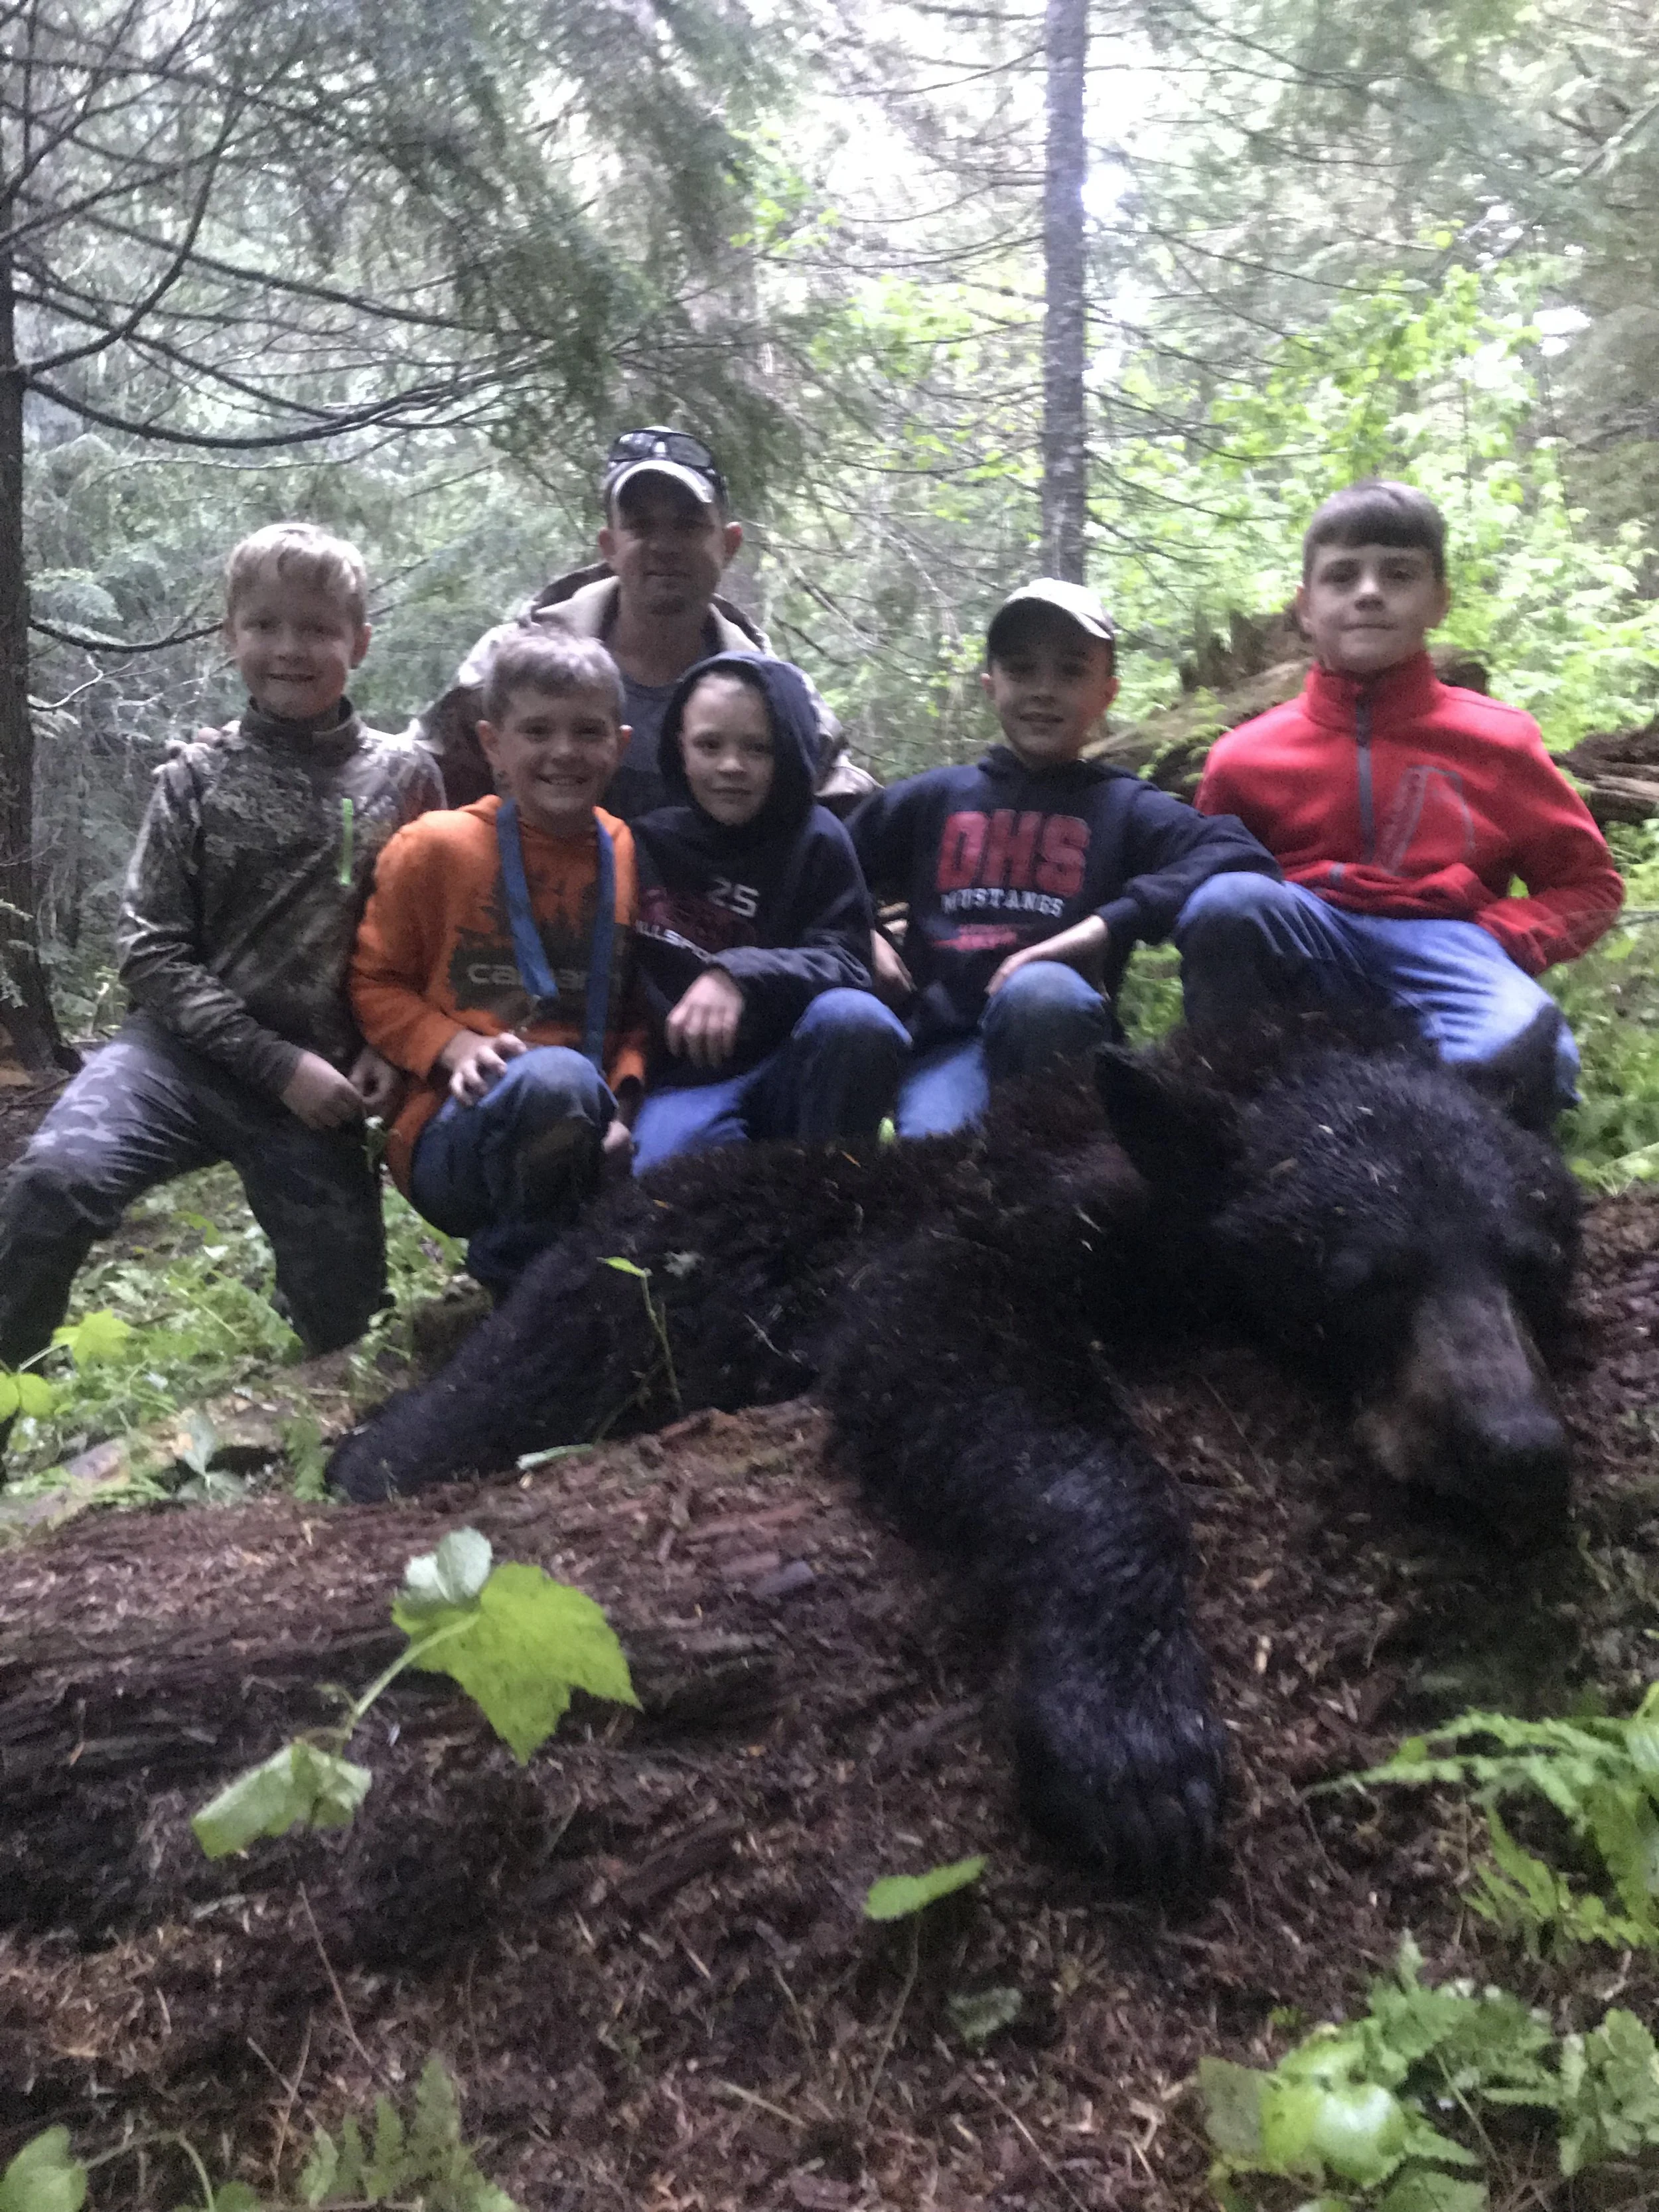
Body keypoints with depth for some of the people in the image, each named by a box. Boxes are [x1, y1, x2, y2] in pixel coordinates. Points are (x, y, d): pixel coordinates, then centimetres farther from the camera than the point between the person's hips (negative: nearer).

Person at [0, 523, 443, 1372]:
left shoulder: (405, 776, 2)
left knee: (340, 1317, 5)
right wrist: (277, 1062, -13)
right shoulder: (195, 781, 0)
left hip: (324, 1075, 1)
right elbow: (150, 950, -4)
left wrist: (394, 1048, -7)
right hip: (186, 1050, -1)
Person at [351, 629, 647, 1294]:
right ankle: (517, 1285, -13)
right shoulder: (435, 847, 0)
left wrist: (624, 1092, -7)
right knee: (556, 1075, -38)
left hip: (590, 1133, 3)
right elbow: (375, 983, 5)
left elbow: (647, 1009, 12)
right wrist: (451, 1046, -13)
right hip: (455, 1131, -3)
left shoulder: (635, 857, 8)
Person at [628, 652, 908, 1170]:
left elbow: (843, 962, -7)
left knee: (854, 1017, -32)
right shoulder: (648, 842, 8)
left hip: (798, 1066, 2)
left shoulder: (816, 840, 5)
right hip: (687, 1079, -1)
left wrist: (740, 976, -25)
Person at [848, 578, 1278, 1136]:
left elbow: (1242, 857, -9)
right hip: (946, 1040, 0)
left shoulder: (1125, 808, 10)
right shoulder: (934, 798, 18)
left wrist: (1108, 924, -19)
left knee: (1040, 991, -36)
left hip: (1053, 1030, 1)